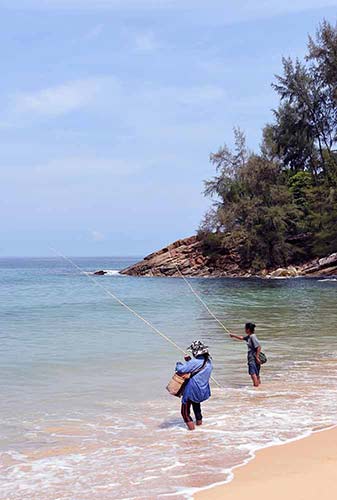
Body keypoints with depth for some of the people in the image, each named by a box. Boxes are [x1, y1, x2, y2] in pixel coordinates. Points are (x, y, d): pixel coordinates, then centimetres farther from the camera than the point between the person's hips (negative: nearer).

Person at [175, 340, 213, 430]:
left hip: (192, 391, -8)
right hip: (203, 391, 8)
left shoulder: (195, 362, -23)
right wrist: (189, 360, 5)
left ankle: (190, 425, -4)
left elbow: (181, 369, -24)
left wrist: (178, 364, -4)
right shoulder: (209, 361, 2)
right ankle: (199, 420, 45)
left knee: (185, 411, 3)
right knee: (196, 404, 34)